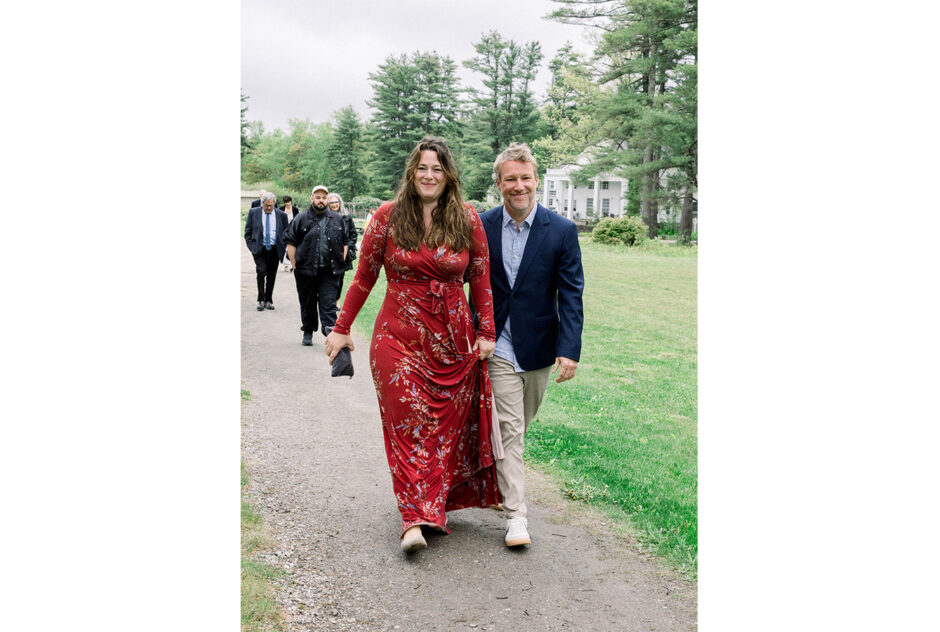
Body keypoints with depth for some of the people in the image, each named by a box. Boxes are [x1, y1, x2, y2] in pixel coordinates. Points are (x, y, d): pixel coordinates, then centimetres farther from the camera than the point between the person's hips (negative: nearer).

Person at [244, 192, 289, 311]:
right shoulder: (253, 212, 2)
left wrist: (283, 248, 1)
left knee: (271, 276, 5)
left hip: (274, 250, 1)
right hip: (259, 249, -1)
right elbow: (247, 232, 6)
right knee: (261, 272, -15)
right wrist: (252, 247, -4)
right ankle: (261, 300, -5)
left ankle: (268, 300, 17)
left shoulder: (281, 215, 3)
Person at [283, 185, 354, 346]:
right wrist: (295, 265, -4)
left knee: (328, 302, -6)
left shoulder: (337, 219, 8)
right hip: (306, 269, 0)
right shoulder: (301, 219, 1)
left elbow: (345, 242, 15)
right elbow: (290, 242, 1)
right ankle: (308, 332, 23)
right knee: (307, 303, 10)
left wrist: (341, 263, 7)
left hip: (328, 270, 0)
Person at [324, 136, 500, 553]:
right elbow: (364, 277, 5)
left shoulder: (467, 220, 1)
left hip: (454, 342, 2)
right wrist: (341, 329, 6)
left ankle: (433, 506, 24)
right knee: (409, 425, -3)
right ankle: (415, 517, 2)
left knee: (449, 426, 7)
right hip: (399, 338, -1)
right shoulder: (388, 217, -1)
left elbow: (481, 279, 7)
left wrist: (486, 333, 4)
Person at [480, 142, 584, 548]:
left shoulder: (561, 231, -7)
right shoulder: (482, 226, -4)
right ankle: (515, 514, 4)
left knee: (520, 425, 17)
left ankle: (501, 478, 43)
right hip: (498, 346, -1)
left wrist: (570, 349, -16)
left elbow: (571, 296, -8)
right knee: (508, 428, -3)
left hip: (539, 347, 1)